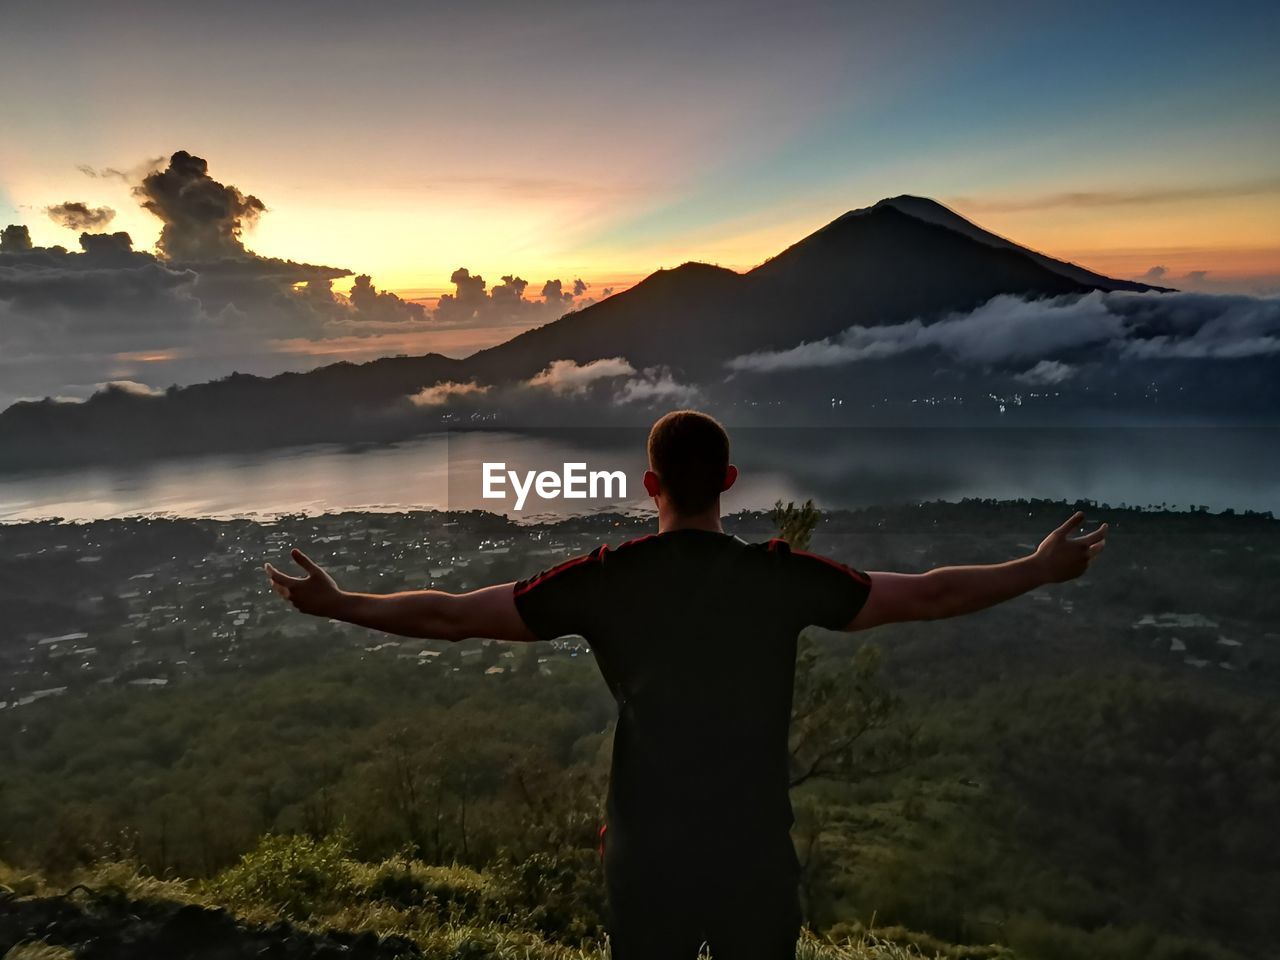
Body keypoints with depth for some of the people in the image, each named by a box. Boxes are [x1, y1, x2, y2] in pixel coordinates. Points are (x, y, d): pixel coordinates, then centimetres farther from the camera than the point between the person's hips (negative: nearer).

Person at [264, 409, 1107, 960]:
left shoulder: (607, 581, -12)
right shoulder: (782, 578, -12)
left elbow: (452, 616, -8)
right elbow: (926, 597, -5)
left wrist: (338, 603, 5)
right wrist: (1044, 568, 8)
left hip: (648, 856, 0)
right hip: (757, 853, 0)